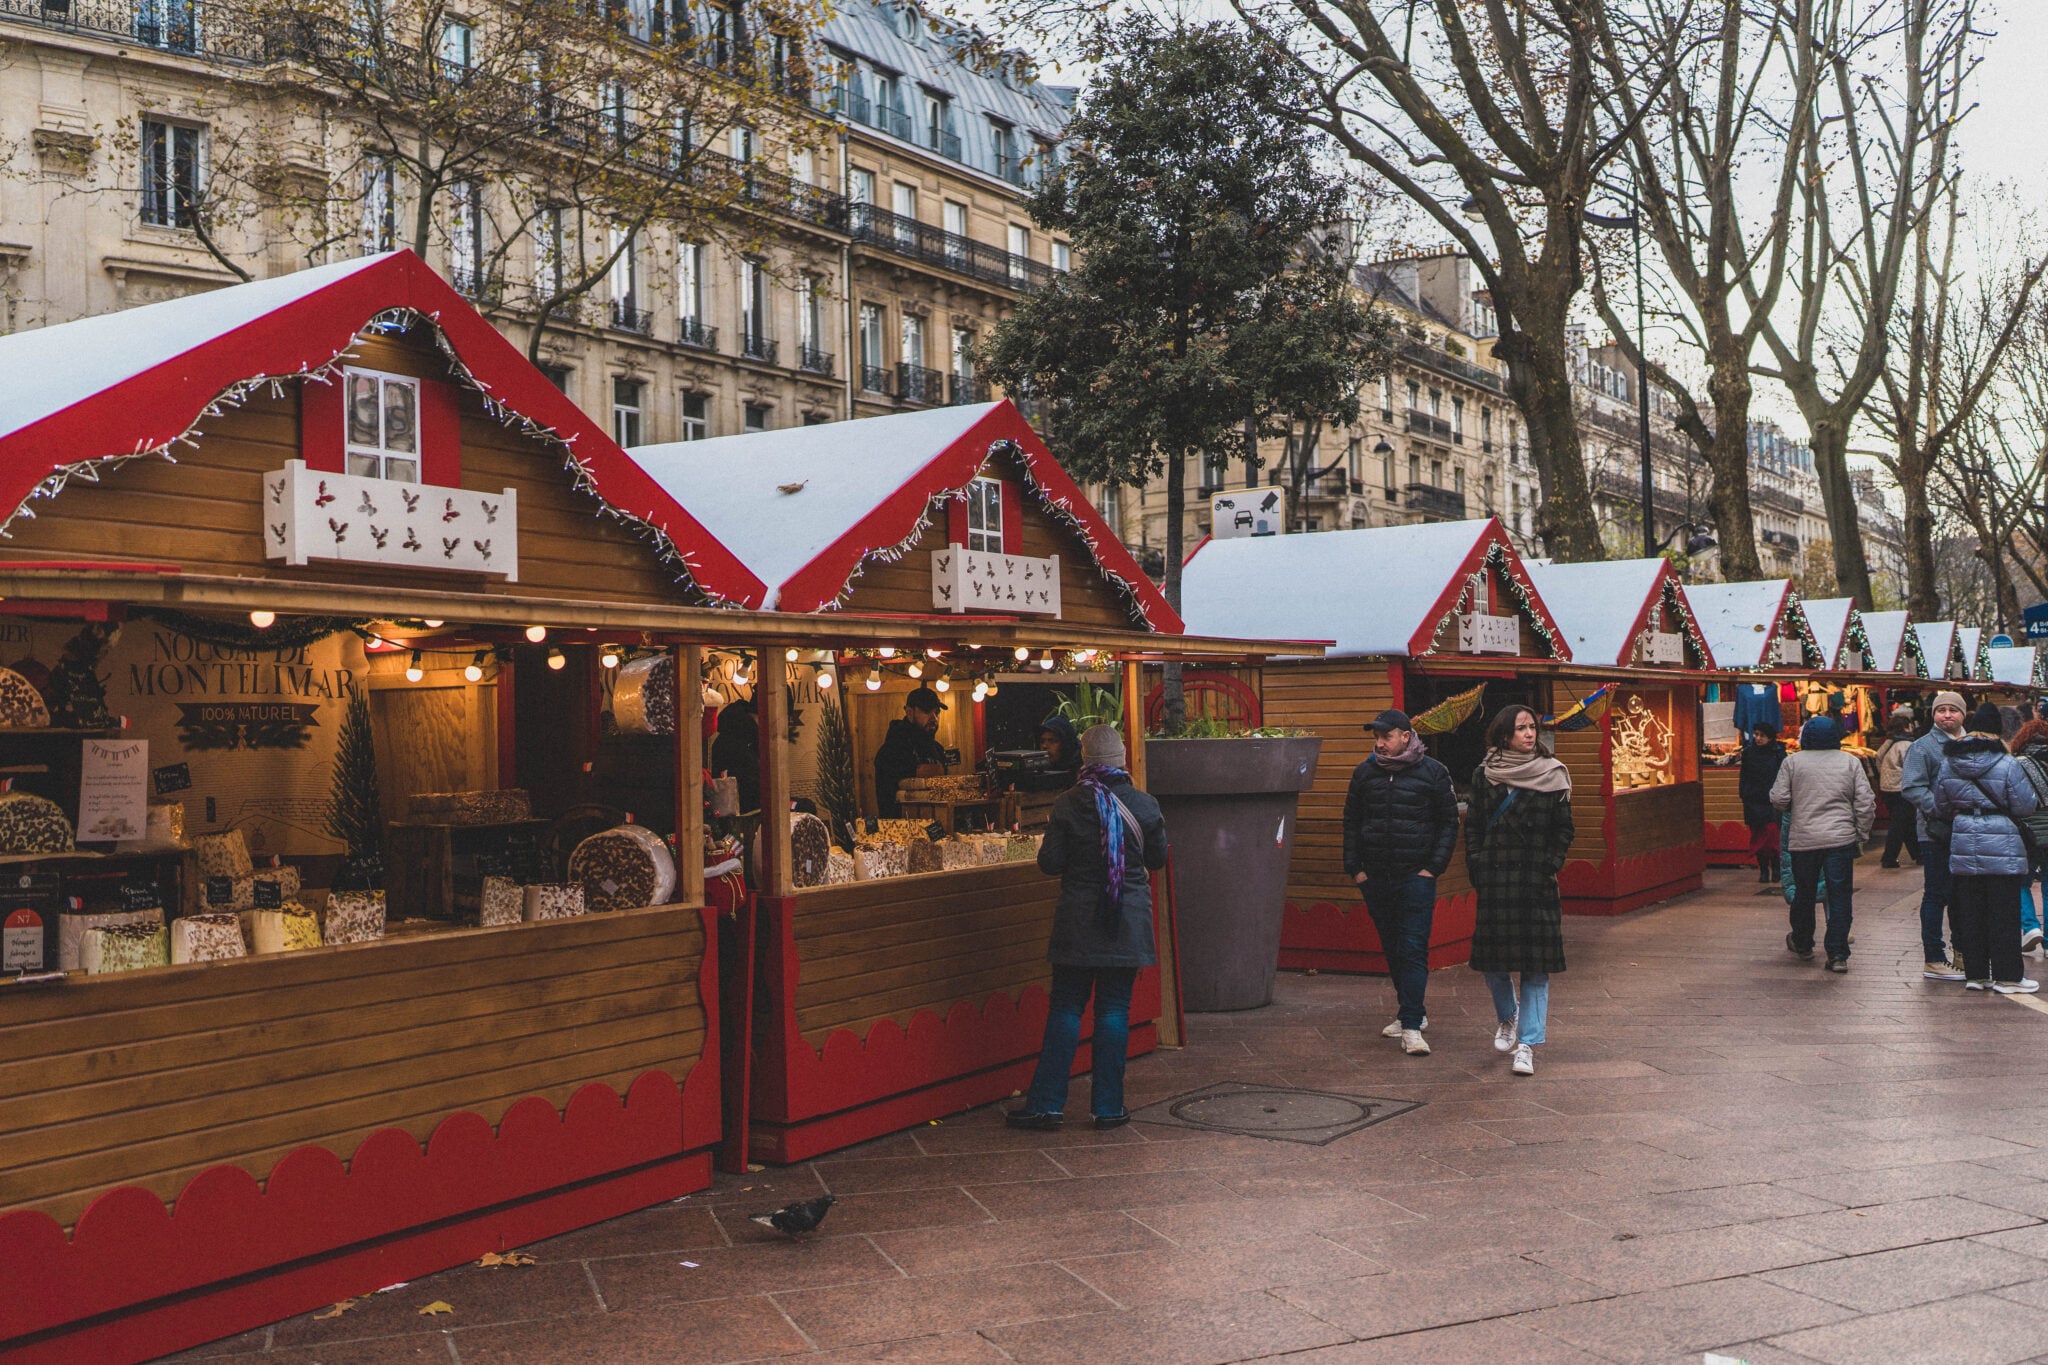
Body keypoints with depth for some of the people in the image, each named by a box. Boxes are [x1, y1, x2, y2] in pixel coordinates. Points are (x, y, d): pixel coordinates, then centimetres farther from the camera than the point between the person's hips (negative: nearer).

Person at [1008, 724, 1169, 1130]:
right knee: (1114, 1009, 6)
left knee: (1066, 1008, 6)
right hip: (1130, 920, 1)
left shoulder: (1068, 805, -8)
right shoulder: (1144, 805, -4)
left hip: (1079, 921, -1)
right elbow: (1158, 858, 8)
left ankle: (1046, 1104, 6)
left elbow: (1050, 863, -6)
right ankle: (1108, 1106, 9)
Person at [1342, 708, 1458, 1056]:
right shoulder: (1365, 773, 7)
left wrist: (1434, 867, -5)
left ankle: (1412, 1027, -11)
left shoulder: (1432, 772, 0)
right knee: (1392, 949, 12)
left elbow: (1449, 822, 4)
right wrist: (1354, 868, 5)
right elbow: (1351, 822, 13)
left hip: (1416, 877, -4)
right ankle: (1413, 1012, 27)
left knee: (1413, 950, -10)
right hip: (1376, 879, 4)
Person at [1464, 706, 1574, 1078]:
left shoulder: (1552, 775, 5)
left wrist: (1553, 864, -4)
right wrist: (1476, 867, -2)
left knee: (1536, 964, -3)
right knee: (1492, 955, 3)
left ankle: (1527, 1044, 2)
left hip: (1538, 880, -1)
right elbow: (1472, 826, 8)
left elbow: (1564, 828, 8)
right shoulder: (1485, 776, 6)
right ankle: (1507, 1017, 33)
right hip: (1495, 879, 1)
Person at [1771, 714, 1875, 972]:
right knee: (1840, 896, 3)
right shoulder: (1850, 762, 4)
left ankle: (1802, 943, 34)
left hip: (1803, 840, 0)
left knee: (1804, 893, 16)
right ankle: (1838, 955, 0)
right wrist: (1861, 835, 10)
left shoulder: (1793, 762, 0)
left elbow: (1778, 799, -2)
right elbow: (1865, 803, 1)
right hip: (1841, 839, 0)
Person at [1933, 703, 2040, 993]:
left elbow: (1941, 807, 9)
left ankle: (1975, 973, 15)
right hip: (2002, 848, -4)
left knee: (1969, 912, 10)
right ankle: (2006, 976, 7)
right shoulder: (2007, 764, -12)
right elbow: (2025, 807, -8)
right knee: (2003, 913, 3)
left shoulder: (1948, 763, 1)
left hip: (1962, 845, 4)